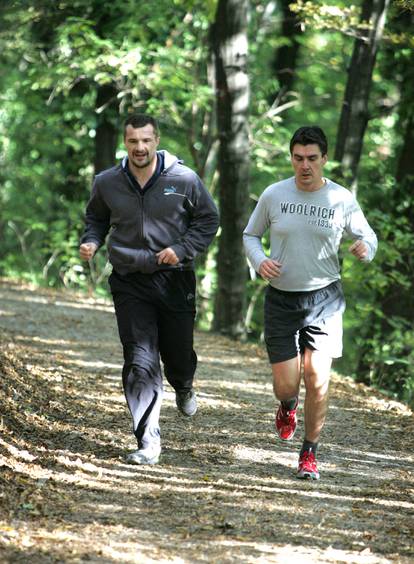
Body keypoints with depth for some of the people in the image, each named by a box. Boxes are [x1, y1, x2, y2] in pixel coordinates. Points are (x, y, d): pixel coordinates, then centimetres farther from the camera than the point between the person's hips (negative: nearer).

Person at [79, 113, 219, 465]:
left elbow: (208, 220, 3)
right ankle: (149, 440, -6)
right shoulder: (107, 183, -2)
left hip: (175, 280, 0)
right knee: (140, 362, -10)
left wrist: (182, 250, -11)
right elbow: (96, 218, 17)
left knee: (178, 355, 12)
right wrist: (91, 242, -4)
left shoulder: (184, 179, -8)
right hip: (130, 283, 0)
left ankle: (184, 389, 51)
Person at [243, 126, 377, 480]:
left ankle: (309, 454, 9)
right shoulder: (274, 195, -3)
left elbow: (367, 237, 8)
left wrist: (366, 248, -17)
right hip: (281, 300, 1)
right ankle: (287, 407, 38)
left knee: (317, 378, -10)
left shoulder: (342, 199, -5)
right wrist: (259, 261, -10)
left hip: (324, 298, -1)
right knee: (286, 385, -2)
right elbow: (251, 235, 11)